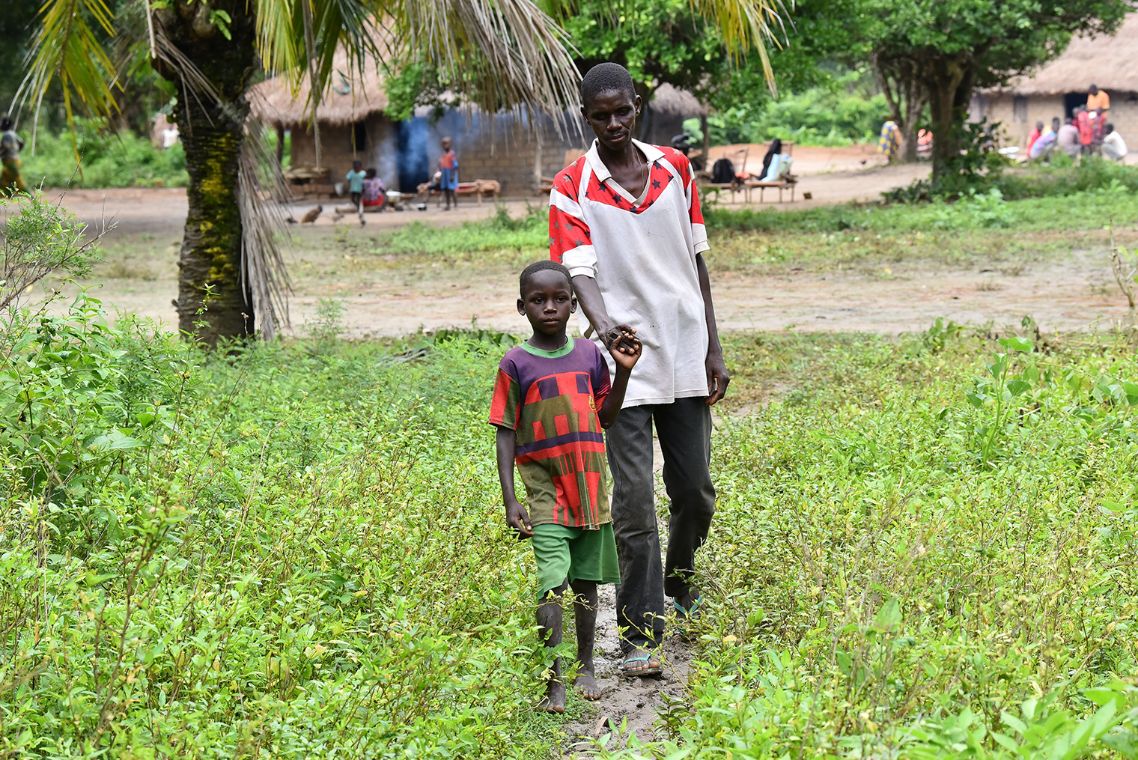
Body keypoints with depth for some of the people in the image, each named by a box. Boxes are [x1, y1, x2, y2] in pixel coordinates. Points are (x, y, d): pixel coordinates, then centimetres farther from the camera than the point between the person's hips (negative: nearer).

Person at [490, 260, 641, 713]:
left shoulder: (589, 354, 5)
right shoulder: (516, 364, -5)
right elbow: (505, 435, -5)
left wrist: (624, 372, 0)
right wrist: (510, 501, -11)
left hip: (590, 488, 4)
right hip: (545, 490, -4)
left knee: (586, 581, 14)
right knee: (552, 583, -14)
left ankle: (585, 666, 29)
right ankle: (554, 683, -11)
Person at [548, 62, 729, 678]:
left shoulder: (675, 169, 7)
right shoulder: (572, 189, -3)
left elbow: (696, 262, 12)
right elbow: (579, 270, -15)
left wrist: (713, 349, 9)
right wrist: (601, 321, -37)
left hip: (686, 356, 4)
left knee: (695, 489, 11)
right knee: (634, 499, -8)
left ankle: (681, 588, 38)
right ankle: (640, 635, -3)